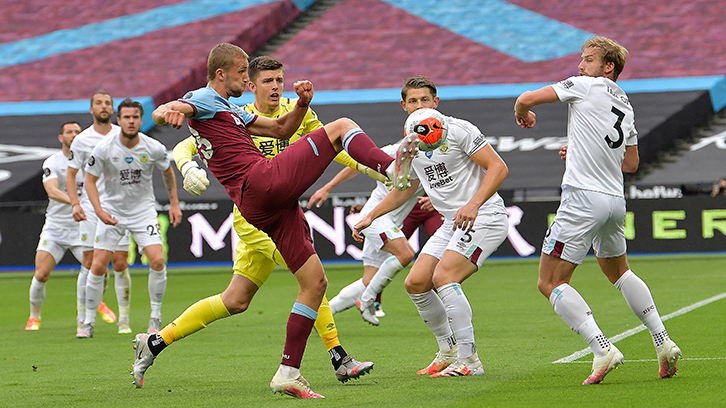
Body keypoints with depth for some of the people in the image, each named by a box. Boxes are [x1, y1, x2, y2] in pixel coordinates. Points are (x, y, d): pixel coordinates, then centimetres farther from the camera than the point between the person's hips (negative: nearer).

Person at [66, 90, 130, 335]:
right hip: (91, 207, -1)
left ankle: (124, 320, 5)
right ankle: (82, 320, 1)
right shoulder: (82, 140, 3)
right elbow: (71, 175, 7)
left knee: (120, 263, -3)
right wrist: (75, 203, -7)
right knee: (89, 263, -5)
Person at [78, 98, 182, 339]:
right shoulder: (104, 149, -15)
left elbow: (167, 171, 10)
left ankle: (155, 318, 0)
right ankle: (88, 321, 7)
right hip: (112, 211, 0)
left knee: (157, 260, -17)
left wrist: (174, 203, 11)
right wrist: (99, 210, -20)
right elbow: (90, 179, -6)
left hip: (143, 211, 0)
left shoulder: (154, 149, -11)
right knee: (98, 266, -9)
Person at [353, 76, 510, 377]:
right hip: (452, 223, 8)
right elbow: (403, 189, 28)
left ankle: (469, 360, -19)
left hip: (484, 216, -8)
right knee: (416, 283, 1)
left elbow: (498, 167, -16)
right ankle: (449, 352, 17)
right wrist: (371, 216, 20)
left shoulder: (456, 130, -12)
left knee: (443, 277, -24)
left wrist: (473, 204, -27)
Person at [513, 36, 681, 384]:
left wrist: (521, 114, 15)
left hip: (583, 199, -8)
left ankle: (602, 348, -18)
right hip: (615, 200, 8)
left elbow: (527, 99, -8)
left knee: (550, 283, -4)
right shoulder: (625, 106, 17)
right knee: (618, 271, 29)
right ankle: (664, 344, 21)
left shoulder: (587, 86, -5)